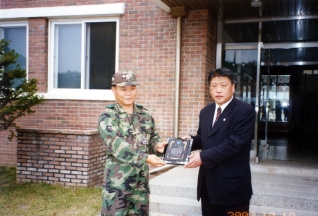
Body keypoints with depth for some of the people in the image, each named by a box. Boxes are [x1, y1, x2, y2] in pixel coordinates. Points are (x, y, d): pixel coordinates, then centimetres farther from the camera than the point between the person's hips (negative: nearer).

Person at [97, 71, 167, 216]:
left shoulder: (145, 114, 7)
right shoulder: (107, 117, -9)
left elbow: (153, 137, 15)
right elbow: (116, 145, -22)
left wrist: (157, 145, -10)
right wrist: (145, 158, -31)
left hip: (141, 181, 5)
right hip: (117, 182, -5)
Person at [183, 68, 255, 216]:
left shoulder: (245, 111, -13)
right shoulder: (205, 112, 11)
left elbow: (234, 143, -22)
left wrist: (203, 157, -24)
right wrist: (191, 140, -2)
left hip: (232, 184, -7)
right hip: (208, 183, 7)